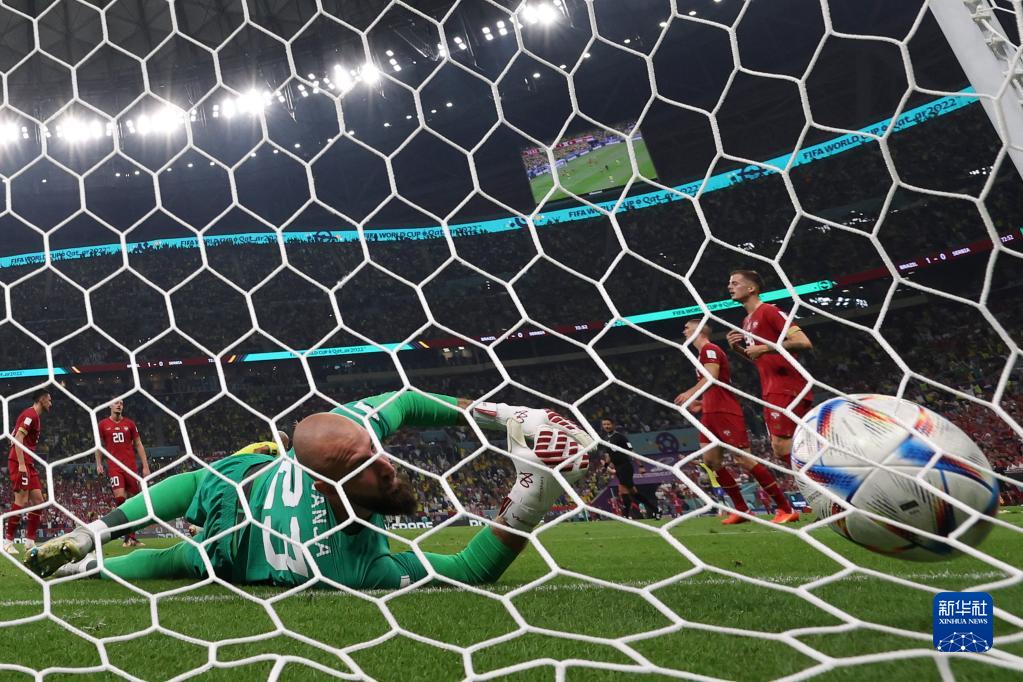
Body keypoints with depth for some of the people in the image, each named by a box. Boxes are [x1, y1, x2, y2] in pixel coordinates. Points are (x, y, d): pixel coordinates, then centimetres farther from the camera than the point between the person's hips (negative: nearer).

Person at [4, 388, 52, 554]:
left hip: (28, 463, 10)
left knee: (38, 500, 6)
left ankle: (30, 541, 8)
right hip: (20, 462, -10)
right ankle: (8, 541, -3)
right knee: (22, 500, -10)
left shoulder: (36, 416, 18)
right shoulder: (30, 414, -11)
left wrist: (28, 464, 20)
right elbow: (18, 438, -19)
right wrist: (21, 464, -23)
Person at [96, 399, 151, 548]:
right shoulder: (103, 424, 7)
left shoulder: (130, 424, 10)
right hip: (114, 467, -2)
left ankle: (131, 536, 10)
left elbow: (139, 445, 11)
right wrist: (99, 464, 3)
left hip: (131, 466, 2)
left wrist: (145, 466, 4)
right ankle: (129, 536, -10)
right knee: (119, 496, -17)